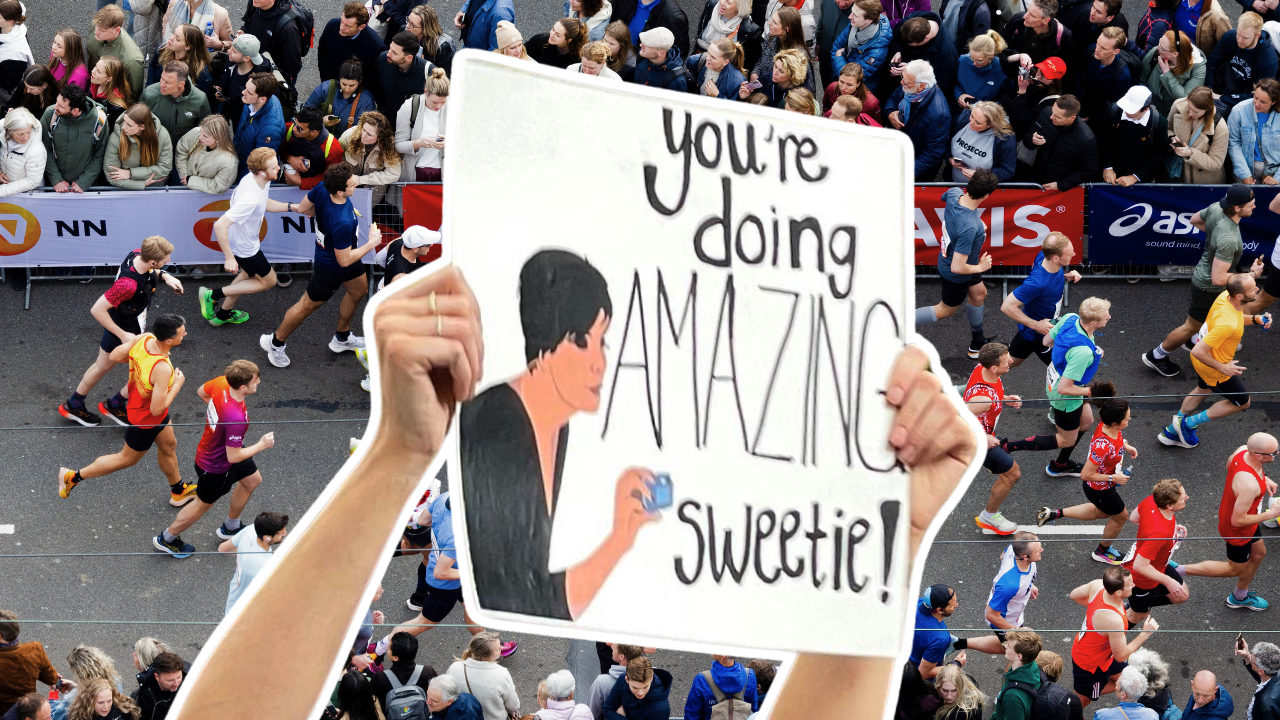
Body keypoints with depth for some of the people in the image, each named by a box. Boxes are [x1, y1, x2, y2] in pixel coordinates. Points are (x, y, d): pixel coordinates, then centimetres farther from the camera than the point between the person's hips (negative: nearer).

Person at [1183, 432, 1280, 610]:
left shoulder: (1243, 450, -20)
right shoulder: (1249, 485, -44)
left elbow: (1229, 465, 6)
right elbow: (1237, 520, -34)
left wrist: (1263, 479, -1)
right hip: (1237, 530, -8)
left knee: (1258, 553, 29)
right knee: (1235, 569, 18)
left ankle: (1240, 597, 53)